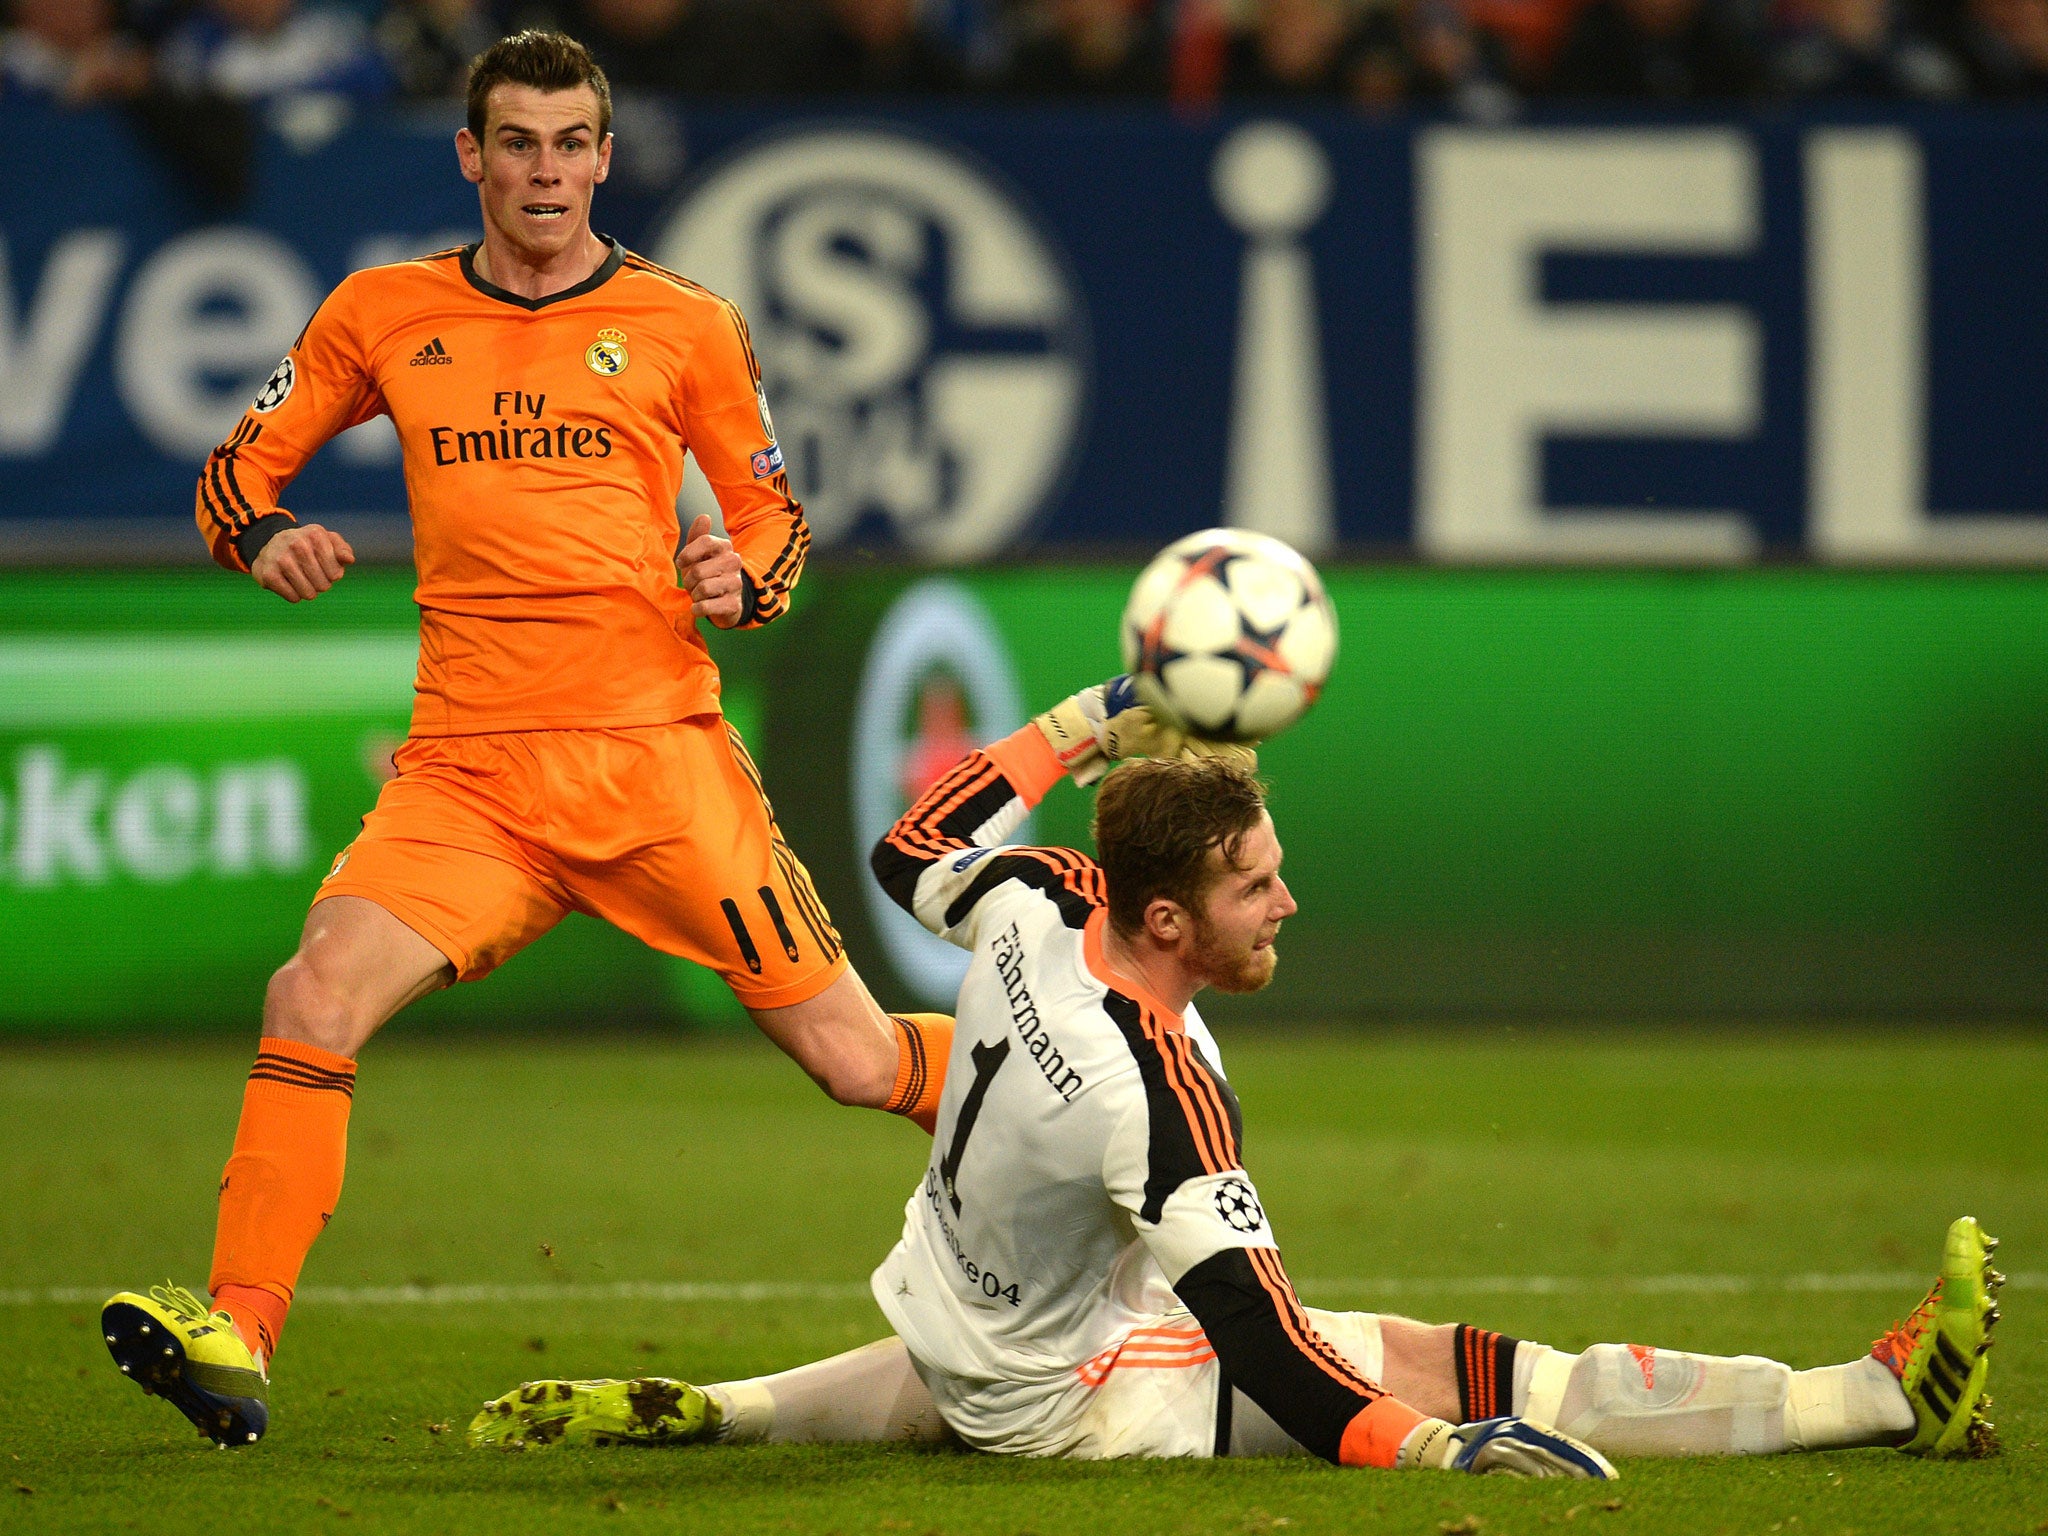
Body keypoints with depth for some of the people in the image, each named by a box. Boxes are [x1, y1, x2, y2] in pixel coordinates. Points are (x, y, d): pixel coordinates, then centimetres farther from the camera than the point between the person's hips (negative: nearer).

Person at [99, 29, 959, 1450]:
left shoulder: (683, 323, 6)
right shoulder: (387, 314, 10)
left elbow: (776, 515, 13)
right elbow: (239, 467, 16)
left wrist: (744, 577, -11)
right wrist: (266, 533, -7)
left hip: (657, 747, -1)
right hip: (469, 769, 1)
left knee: (853, 1057, -1)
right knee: (314, 997, -22)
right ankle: (238, 1340, -19)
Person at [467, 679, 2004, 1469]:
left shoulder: (1037, 909, -13)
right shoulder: (1158, 1087, -32)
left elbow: (918, 844, 11)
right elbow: (1258, 1337, -35)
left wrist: (1092, 720, 18)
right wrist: (1435, 1450, -41)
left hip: (947, 1330, 8)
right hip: (1076, 1398, -8)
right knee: (1451, 1368, -12)